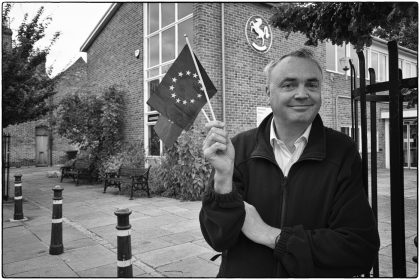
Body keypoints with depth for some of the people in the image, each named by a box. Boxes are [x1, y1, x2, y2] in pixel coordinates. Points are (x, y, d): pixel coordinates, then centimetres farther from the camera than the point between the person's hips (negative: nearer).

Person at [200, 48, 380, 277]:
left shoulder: (343, 152, -8)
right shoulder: (239, 147, -7)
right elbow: (219, 240, -9)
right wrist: (223, 176, -24)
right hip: (241, 274, 1)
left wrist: (271, 235, -15)